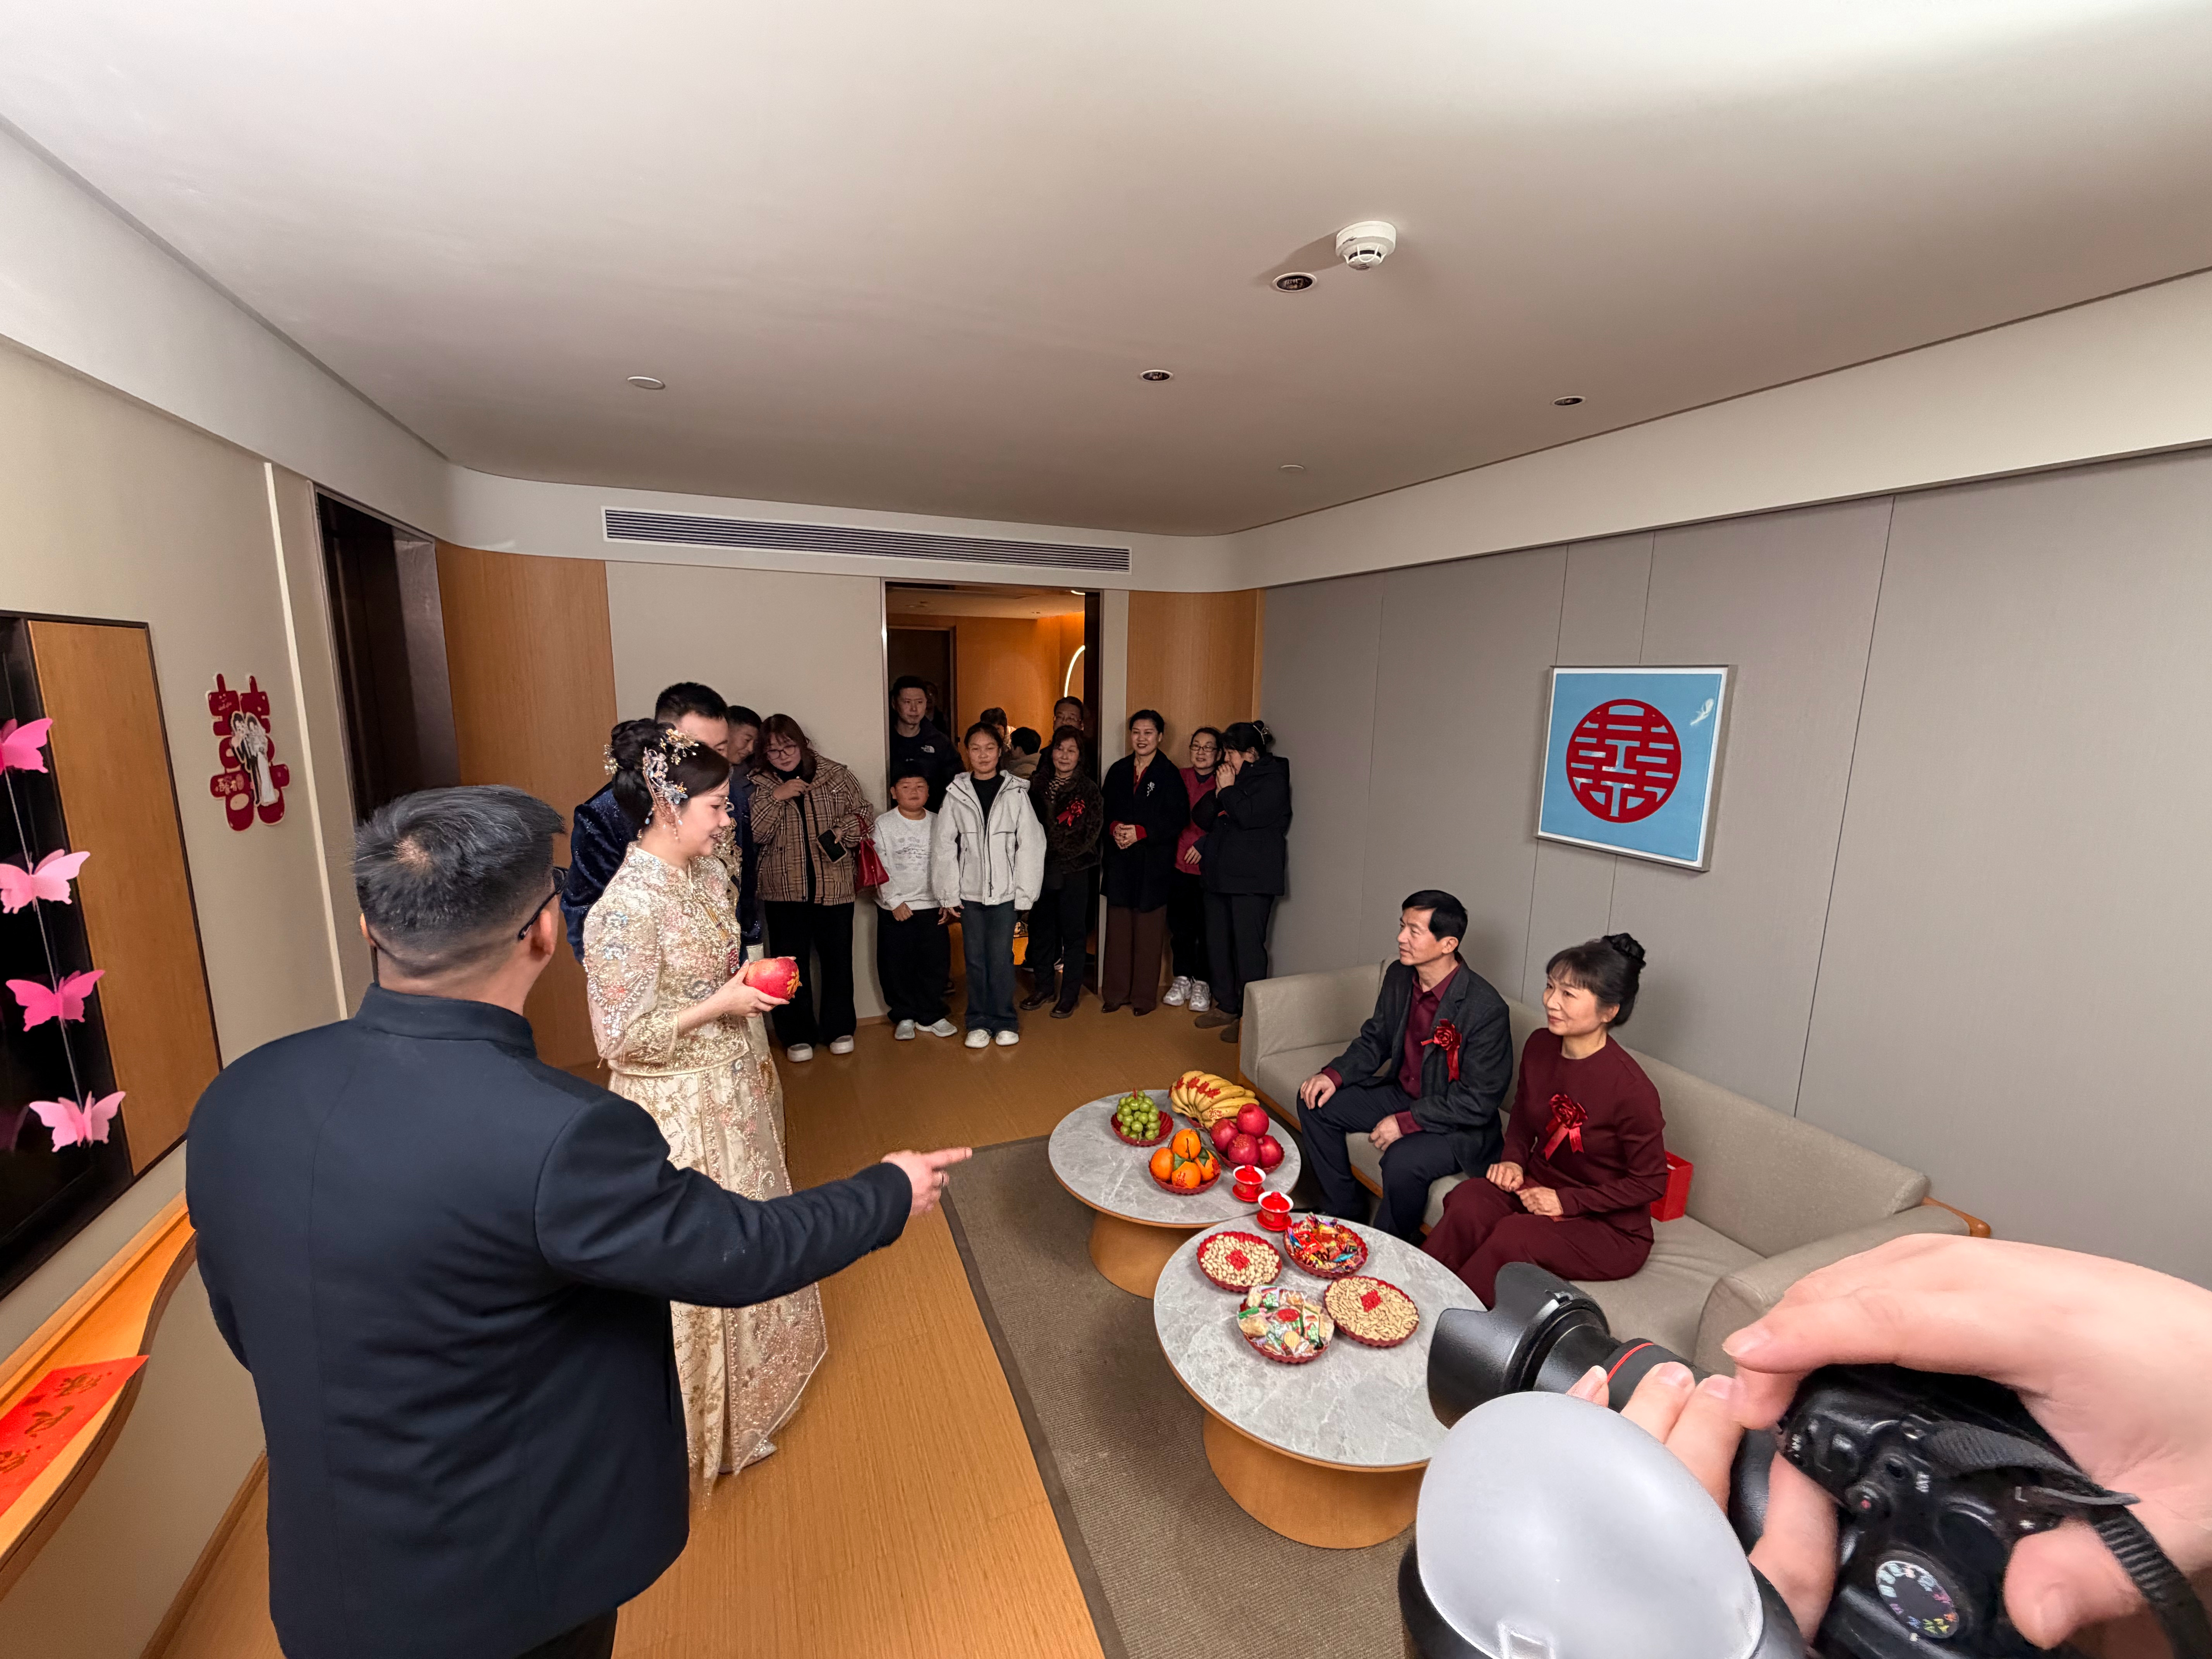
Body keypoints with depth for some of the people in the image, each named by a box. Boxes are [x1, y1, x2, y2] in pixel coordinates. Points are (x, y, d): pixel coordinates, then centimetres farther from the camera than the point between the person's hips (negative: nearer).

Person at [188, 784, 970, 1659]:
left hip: (329, 1576, 5)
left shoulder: (237, 1098, -14)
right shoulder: (557, 1135, -35)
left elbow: (248, 1329, 2)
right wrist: (891, 1190, -4)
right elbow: (745, 1251, -21)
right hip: (506, 1589, -4)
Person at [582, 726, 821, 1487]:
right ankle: (703, 1421, 39)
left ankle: (750, 1368, 53)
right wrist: (724, 1005, -22)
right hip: (677, 1107, -8)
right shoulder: (627, 907, -26)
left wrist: (752, 1047, 8)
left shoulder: (708, 872, -2)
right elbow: (622, 1035, -23)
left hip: (730, 1088, 8)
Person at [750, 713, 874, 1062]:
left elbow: (866, 813, 4)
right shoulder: (757, 785, 1)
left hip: (834, 886, 0)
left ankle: (839, 1027, 26)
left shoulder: (835, 775, 2)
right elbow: (751, 834, -10)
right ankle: (797, 1035, 22)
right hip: (784, 889, 0)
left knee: (838, 957, 10)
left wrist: (842, 831, -14)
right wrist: (775, 798, -19)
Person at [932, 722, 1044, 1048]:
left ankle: (1005, 1022, 20)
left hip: (1005, 891, -1)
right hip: (969, 891, 1)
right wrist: (949, 894, -2)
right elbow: (943, 846, 1)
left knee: (1001, 958, 3)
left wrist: (1024, 893, -7)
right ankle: (979, 1022, 24)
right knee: (975, 959, 9)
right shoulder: (956, 793, 1)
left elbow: (1030, 846, -4)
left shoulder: (1016, 792, -2)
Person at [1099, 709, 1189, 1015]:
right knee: (1117, 929, 6)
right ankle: (1115, 993, 18)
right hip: (1119, 861, 4)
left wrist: (1140, 832, -16)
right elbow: (1106, 811, 13)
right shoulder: (1118, 771, 11)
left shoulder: (1169, 775, -4)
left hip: (1153, 862, -4)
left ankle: (1144, 997, 14)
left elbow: (1178, 820, -9)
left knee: (1148, 932, 1)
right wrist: (1115, 828, -8)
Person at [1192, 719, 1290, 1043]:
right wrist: (1219, 793, -3)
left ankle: (1250, 1016, 2)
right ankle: (1226, 1006, 24)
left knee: (1248, 946, -6)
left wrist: (1229, 789, -8)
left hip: (1252, 879, -8)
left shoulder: (1273, 780, -7)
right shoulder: (1233, 777, 17)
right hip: (1221, 874, 9)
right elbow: (1204, 820, 13)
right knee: (1217, 942, 12)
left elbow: (1248, 816, -22)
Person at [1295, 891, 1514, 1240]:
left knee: (1402, 1160, -33)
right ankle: (1345, 1211, 15)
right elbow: (1375, 1040, 7)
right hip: (1403, 1093, 8)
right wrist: (1334, 1074, -10)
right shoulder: (1398, 976, -5)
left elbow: (1479, 1101, -23)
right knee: (1315, 1103, -1)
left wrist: (1406, 1123, -25)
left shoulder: (1486, 1009, -27)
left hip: (1459, 1123, -7)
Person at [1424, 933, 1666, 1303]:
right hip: (1539, 1186, 5)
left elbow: (1651, 1181, -12)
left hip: (1611, 1228, -5)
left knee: (1514, 1236, -32)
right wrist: (1513, 1160, -3)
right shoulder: (1540, 1046, -4)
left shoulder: (1631, 1089, -24)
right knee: (1467, 1202, -27)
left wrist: (1567, 1201, -17)